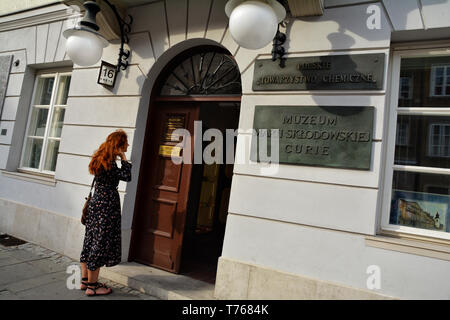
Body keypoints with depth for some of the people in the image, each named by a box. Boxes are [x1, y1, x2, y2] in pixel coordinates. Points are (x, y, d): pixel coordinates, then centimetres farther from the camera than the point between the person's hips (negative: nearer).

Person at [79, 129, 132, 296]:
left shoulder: (100, 160, 11)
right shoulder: (108, 163, -18)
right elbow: (126, 176, -21)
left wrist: (121, 157, 6)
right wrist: (123, 158, -12)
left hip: (96, 203, 10)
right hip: (106, 207, -10)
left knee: (91, 242, 15)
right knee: (100, 244, -1)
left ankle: (85, 280, 27)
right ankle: (92, 286, 11)